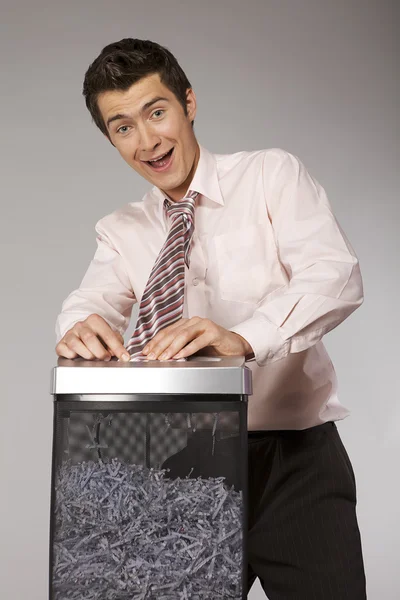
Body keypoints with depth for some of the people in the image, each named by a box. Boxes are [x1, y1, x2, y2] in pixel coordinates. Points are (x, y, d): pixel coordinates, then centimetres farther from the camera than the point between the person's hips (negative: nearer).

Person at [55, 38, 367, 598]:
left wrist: (242, 337, -34)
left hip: (296, 456, -3)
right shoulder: (121, 231, 11)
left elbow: (337, 276, -16)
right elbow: (95, 300, -6)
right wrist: (82, 327, -31)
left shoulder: (271, 174, -1)